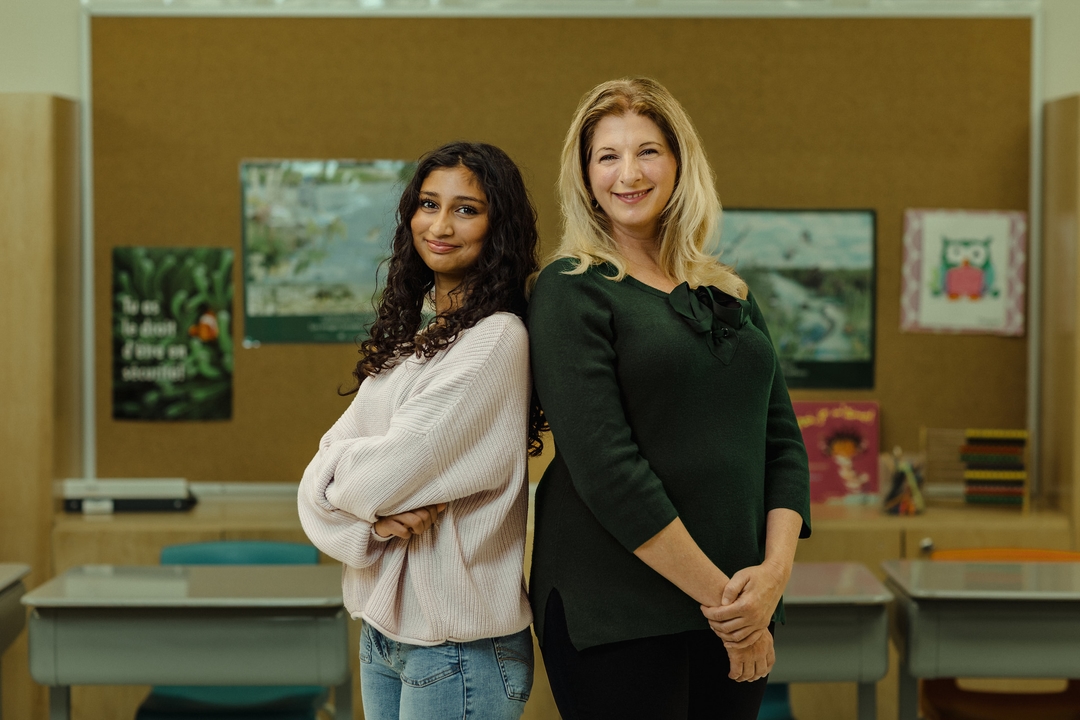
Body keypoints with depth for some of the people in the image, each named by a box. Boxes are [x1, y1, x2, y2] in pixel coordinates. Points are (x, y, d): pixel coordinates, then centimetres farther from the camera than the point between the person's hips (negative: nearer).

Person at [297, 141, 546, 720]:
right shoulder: (410, 338, 11)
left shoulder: (497, 339, -15)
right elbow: (325, 473, 3)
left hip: (458, 644, -7)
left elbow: (392, 470, -20)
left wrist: (337, 470, 0)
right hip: (382, 628, 8)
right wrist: (374, 514, -16)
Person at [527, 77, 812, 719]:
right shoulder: (571, 291, -6)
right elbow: (604, 465, -15)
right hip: (617, 612, -5)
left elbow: (783, 440, 9)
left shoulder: (730, 293, 12)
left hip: (738, 606, 6)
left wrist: (775, 570, -8)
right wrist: (717, 593, -16)